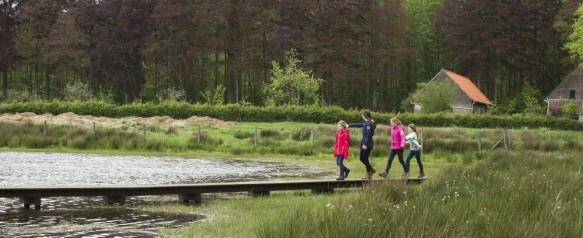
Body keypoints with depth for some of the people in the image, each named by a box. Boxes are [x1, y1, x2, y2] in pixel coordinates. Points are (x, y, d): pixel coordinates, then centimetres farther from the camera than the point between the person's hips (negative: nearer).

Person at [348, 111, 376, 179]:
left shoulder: (368, 124, -17)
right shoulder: (366, 123, 13)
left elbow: (368, 135, -22)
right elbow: (358, 124, 28)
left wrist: (365, 144, -23)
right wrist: (349, 125, 37)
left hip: (367, 144, -10)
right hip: (364, 143, 10)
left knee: (365, 159, -2)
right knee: (362, 158, 14)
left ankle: (369, 174, 7)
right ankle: (371, 170, 23)